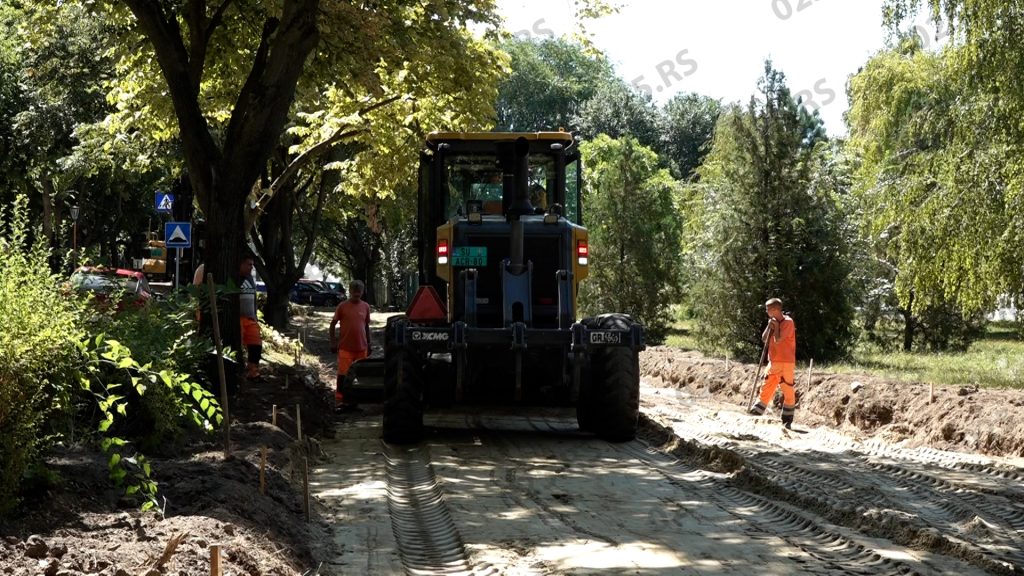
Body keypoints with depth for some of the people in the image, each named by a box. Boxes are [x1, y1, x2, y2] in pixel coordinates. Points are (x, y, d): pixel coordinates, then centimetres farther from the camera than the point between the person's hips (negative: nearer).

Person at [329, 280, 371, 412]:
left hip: (361, 348, 3)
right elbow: (333, 324, 3)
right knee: (342, 374, -2)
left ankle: (354, 401, 17)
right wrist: (333, 341, -3)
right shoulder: (342, 306, -3)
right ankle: (340, 401, 4)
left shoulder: (365, 307, 6)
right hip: (345, 347, -3)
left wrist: (368, 344, 14)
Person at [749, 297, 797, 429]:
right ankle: (756, 413, 14)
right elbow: (764, 339, 11)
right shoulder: (774, 322, 13)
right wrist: (770, 326, -1)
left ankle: (787, 421, 3)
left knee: (788, 391, -2)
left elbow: (778, 340, -20)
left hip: (786, 363, -8)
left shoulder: (788, 322, -12)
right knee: (766, 388, 10)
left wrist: (776, 326, -8)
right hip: (773, 362, 8)